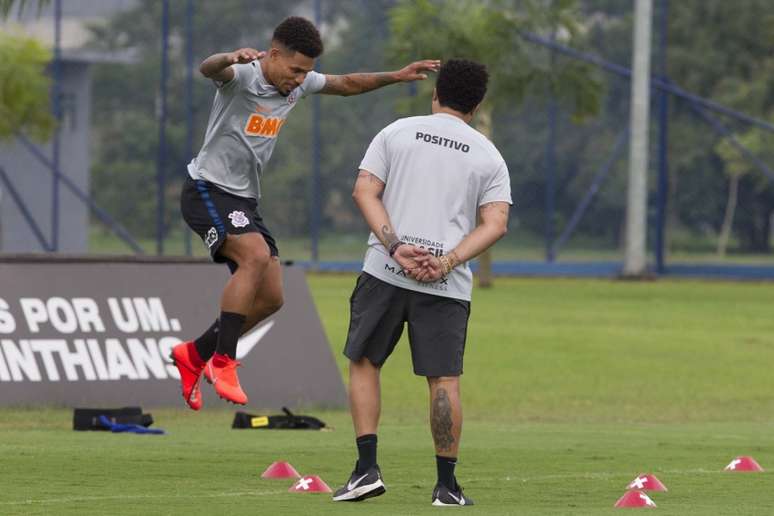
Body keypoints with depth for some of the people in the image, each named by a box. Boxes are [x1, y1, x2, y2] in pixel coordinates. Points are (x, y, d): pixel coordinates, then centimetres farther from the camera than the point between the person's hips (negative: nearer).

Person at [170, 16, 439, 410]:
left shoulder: (299, 83, 4)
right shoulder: (244, 77, -21)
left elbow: (347, 84, 22)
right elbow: (208, 69, -44)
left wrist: (396, 77, 15)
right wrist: (230, 59, -67)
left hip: (245, 200, 9)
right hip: (208, 190, -9)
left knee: (270, 298, 4)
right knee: (256, 256, -32)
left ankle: (193, 355, 21)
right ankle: (223, 362, -28)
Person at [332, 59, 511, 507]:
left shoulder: (397, 132, 9)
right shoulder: (489, 156, 9)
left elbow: (365, 191, -2)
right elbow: (495, 223, -2)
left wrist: (396, 248, -9)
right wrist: (447, 262, -9)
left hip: (386, 270, 0)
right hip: (447, 285, 0)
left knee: (364, 362, 12)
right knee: (444, 379, 3)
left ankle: (368, 467, 2)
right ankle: (447, 484, 4)